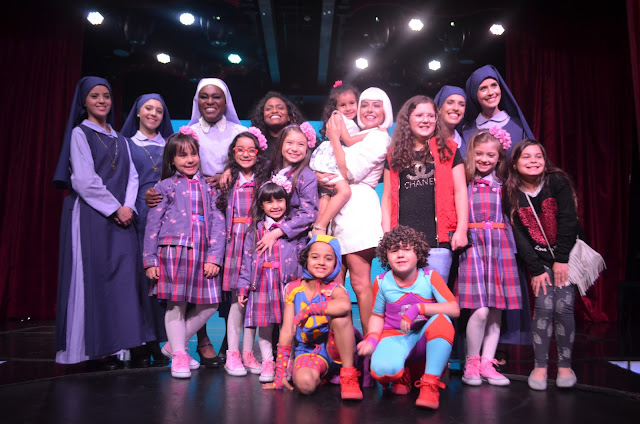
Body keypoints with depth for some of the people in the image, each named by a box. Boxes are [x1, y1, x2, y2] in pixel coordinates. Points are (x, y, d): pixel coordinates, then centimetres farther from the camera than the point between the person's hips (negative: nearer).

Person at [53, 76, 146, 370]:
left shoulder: (119, 138, 19)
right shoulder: (80, 133, 1)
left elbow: (131, 176, 12)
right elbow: (84, 180, -9)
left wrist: (128, 207, -5)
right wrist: (115, 208, -10)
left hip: (120, 216, 5)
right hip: (90, 215, -5)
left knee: (122, 277, 1)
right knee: (93, 278, -5)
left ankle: (114, 346, 8)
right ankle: (94, 350, 2)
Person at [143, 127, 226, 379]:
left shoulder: (207, 187, 13)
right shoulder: (165, 187, 6)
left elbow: (218, 223, 6)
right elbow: (153, 224, 4)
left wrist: (214, 256, -4)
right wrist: (150, 261, -2)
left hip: (202, 254, 3)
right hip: (173, 250, -3)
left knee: (208, 305, 3)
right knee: (176, 304, 1)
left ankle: (175, 344, 22)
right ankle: (179, 356, 15)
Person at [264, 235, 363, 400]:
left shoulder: (335, 289, -11)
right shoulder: (293, 289, -2)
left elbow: (345, 305, -39)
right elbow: (287, 332, -1)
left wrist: (308, 309, -30)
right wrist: (280, 373, -2)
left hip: (335, 350, -2)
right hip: (307, 351, 2)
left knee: (340, 315, -31)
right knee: (305, 383, -32)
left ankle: (348, 375, -16)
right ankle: (321, 376, 7)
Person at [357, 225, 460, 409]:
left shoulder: (430, 277, -8)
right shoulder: (382, 282, -4)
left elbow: (454, 309, -17)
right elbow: (377, 315, 8)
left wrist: (419, 308, -29)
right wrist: (372, 339, -12)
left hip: (427, 337, 0)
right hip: (396, 336, 0)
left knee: (441, 319, -35)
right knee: (382, 369, -34)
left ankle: (430, 384, -22)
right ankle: (402, 374, 8)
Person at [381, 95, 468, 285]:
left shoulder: (448, 150, 11)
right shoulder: (395, 155, 14)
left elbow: (460, 191, 7)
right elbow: (388, 198, 13)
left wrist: (462, 229, -2)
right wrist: (387, 236, 4)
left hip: (438, 240, -1)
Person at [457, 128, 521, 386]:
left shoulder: (503, 184, 13)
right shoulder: (464, 181, 3)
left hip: (500, 245, 4)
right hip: (473, 243, -4)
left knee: (496, 309, 5)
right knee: (480, 309, -11)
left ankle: (487, 364, 17)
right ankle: (471, 363, 7)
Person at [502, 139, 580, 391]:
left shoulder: (558, 182, -8)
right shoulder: (510, 194, -5)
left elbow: (568, 221, -11)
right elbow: (519, 235, -6)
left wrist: (562, 259, -14)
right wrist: (535, 270, -10)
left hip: (567, 252, -1)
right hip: (539, 257, 1)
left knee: (563, 307, -9)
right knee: (544, 306, -10)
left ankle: (565, 365, 7)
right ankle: (540, 366, 1)